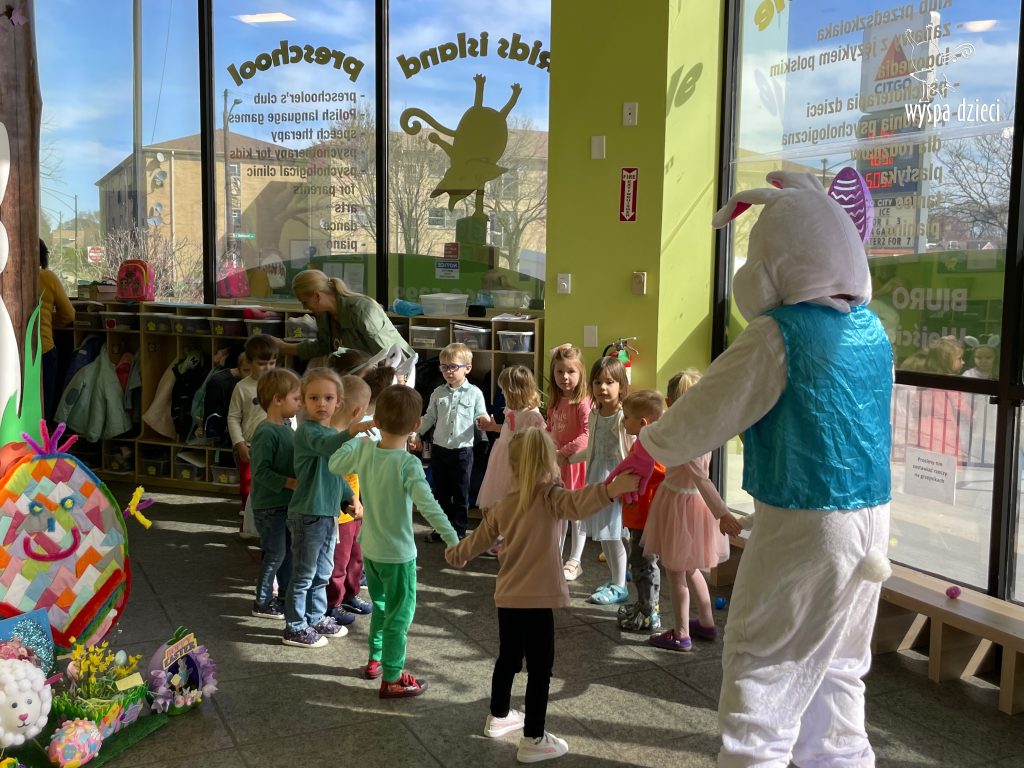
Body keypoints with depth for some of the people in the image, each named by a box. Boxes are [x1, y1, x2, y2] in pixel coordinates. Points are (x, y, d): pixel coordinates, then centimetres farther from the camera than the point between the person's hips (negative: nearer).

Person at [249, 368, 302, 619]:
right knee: (275, 555, 1)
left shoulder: (286, 427, 8)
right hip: (269, 505, -9)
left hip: (286, 503, 9)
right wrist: (289, 482, -26)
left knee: (288, 552, 16)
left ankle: (285, 597, 30)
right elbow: (260, 471, -24)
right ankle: (262, 603, 16)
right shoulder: (266, 432, -20)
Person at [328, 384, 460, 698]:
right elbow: (429, 507, -32)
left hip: (369, 548, 7)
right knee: (400, 614, 7)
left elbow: (334, 464, 12)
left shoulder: (363, 451, -7)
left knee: (381, 606, 26)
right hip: (398, 554, -7)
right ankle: (392, 679, 14)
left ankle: (375, 660, 40)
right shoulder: (408, 464, -24)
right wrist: (454, 541, -32)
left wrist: (356, 436, 22)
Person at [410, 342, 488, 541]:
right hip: (439, 449, 3)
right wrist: (416, 434, 4)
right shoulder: (438, 393, 4)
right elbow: (429, 418, 11)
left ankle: (458, 531, 19)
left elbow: (481, 418, -4)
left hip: (462, 450, -3)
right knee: (441, 492, 13)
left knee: (461, 494, 7)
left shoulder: (474, 393, -5)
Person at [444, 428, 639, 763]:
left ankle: (498, 717, 41)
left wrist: (454, 556, 40)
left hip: (507, 596, 7)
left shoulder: (504, 505, 8)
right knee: (540, 668, 3)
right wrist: (610, 489, -50)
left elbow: (478, 539, 20)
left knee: (508, 658, 24)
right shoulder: (551, 497, -11)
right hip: (536, 599, -7)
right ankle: (533, 740, 8)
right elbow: (576, 503, -33)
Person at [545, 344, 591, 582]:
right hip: (556, 463, 7)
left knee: (577, 513, 4)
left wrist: (564, 452, -22)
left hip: (575, 462, -7)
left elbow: (588, 435, -23)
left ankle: (575, 562, 14)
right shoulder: (554, 402, 9)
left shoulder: (583, 402, -16)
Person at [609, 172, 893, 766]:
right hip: (871, 515, 8)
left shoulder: (777, 335, -16)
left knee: (764, 672, 4)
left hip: (804, 523, -7)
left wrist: (645, 454, 5)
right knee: (835, 671, 20)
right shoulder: (871, 328, 5)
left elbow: (708, 410, -9)